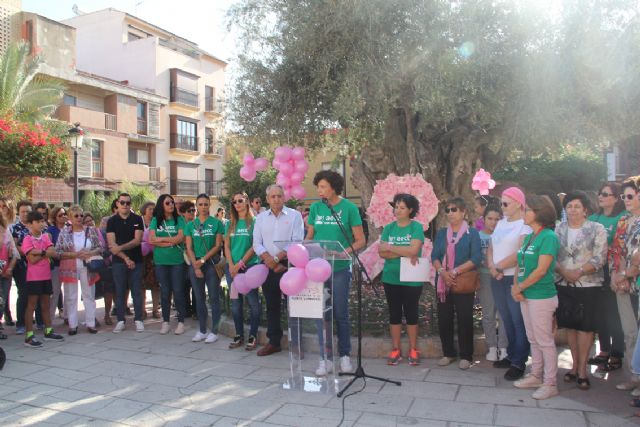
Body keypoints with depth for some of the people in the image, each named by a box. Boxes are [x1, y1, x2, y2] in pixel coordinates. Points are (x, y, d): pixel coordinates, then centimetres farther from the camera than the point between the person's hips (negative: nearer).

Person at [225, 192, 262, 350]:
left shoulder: (254, 222, -2)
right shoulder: (230, 224, 12)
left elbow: (255, 246, -7)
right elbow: (227, 246, 10)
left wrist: (241, 263, -11)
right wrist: (231, 265, -3)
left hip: (250, 266, -4)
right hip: (232, 267, 5)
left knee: (253, 301, -4)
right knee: (235, 302, 8)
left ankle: (253, 336, 6)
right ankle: (239, 335, 18)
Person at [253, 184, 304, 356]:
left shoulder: (294, 215, -2)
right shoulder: (261, 218, 10)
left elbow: (297, 242, -10)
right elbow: (257, 244, 5)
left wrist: (277, 258, -15)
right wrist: (268, 259, -12)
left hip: (289, 265, -4)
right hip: (268, 266, 4)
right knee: (271, 306, 11)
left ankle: (296, 342, 10)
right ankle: (273, 342, 22)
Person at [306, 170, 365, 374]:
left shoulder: (349, 208, -6)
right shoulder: (315, 208, 5)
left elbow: (360, 241, -5)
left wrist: (345, 252, -22)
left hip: (340, 268, -3)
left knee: (341, 314, 6)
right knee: (322, 314, 6)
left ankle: (345, 355, 23)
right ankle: (326, 358, 17)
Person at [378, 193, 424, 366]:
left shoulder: (416, 227, -5)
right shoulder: (389, 228, 4)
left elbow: (414, 250, -19)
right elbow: (382, 252, -6)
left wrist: (391, 248, -11)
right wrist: (405, 253, -17)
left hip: (411, 279, -3)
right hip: (391, 278, 3)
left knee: (411, 313, 7)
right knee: (394, 313, 10)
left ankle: (413, 350, 21)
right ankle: (395, 350, 21)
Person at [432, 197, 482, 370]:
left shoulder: (472, 233, -1)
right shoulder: (441, 233, 11)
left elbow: (476, 259, -11)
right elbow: (434, 256, 4)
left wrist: (455, 272, -17)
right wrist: (442, 272, -15)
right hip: (443, 283, 4)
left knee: (464, 320, 1)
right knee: (444, 319, 7)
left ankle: (466, 356, 14)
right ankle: (448, 353, 22)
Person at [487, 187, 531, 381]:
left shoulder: (526, 224, -8)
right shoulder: (500, 223, 16)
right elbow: (491, 247, 13)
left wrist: (498, 267, -10)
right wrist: (491, 267, -4)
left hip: (515, 279, -7)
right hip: (498, 278, 7)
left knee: (518, 321, -3)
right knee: (506, 319, 13)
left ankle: (519, 363, 2)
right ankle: (511, 355, 24)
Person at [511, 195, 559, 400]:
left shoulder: (549, 237, -14)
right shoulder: (529, 237, 11)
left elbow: (541, 270, -18)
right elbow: (521, 264, 12)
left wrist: (520, 287, -11)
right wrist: (516, 286, -3)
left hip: (542, 296, -8)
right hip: (526, 296, 8)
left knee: (545, 341, 1)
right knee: (533, 340, 17)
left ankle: (549, 383, 11)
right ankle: (536, 376, 28)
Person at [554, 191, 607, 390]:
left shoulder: (597, 229, -2)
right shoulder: (559, 229, 7)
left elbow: (599, 258, -9)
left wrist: (580, 272, -21)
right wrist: (564, 272, -14)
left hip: (588, 286, -3)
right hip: (563, 285, 3)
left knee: (585, 326, 2)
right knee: (570, 325, 10)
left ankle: (582, 368, 13)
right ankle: (575, 364, 24)